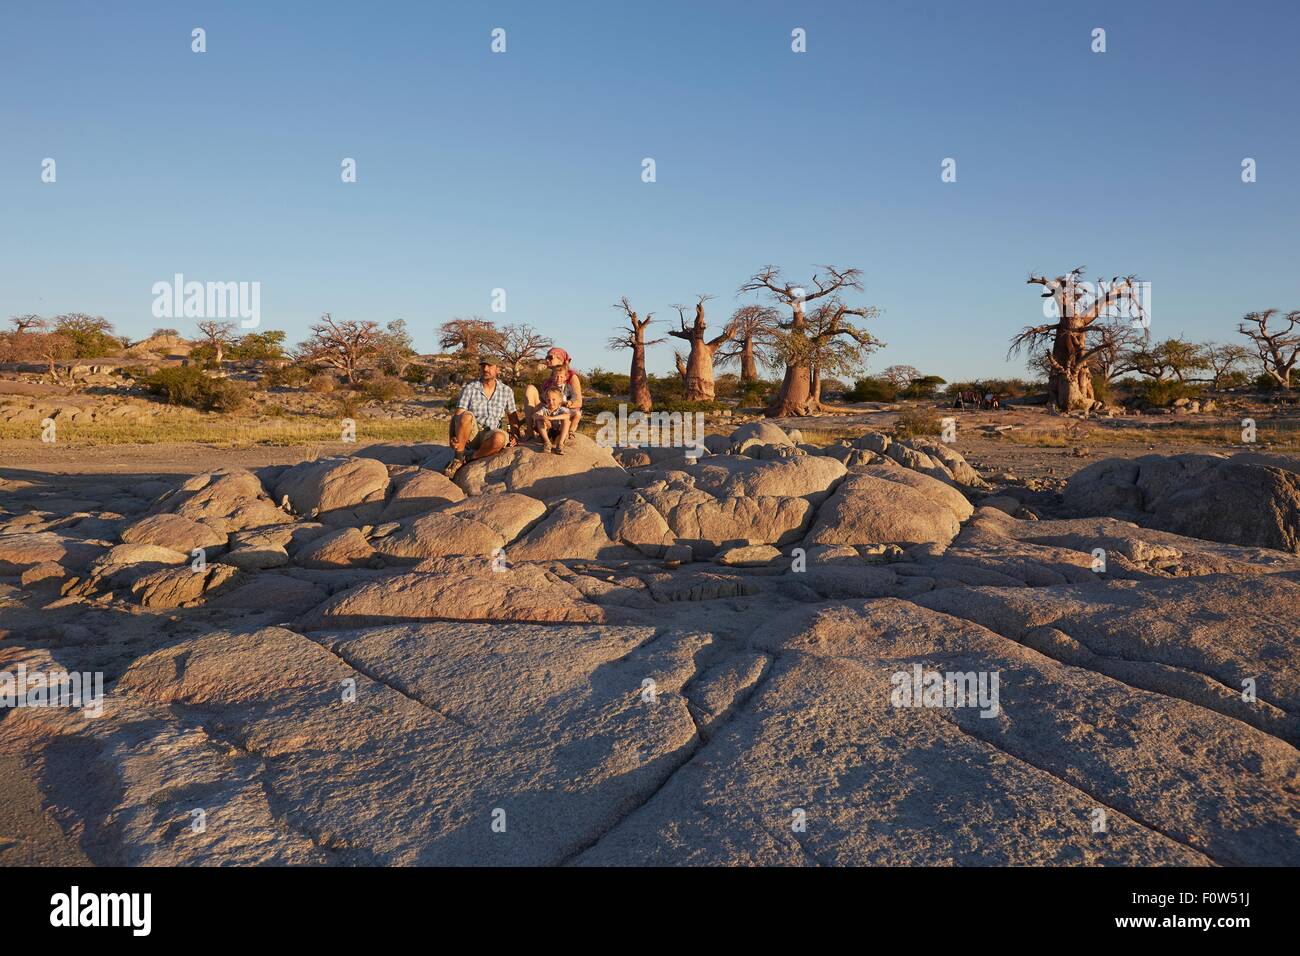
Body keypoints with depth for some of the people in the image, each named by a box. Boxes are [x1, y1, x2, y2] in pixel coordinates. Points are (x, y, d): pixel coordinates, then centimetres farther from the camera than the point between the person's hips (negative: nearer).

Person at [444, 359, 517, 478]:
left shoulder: (506, 391, 7)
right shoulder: (469, 389, 1)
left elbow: (512, 415, 18)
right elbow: (457, 416, -7)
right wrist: (452, 437, -24)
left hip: (490, 435, 1)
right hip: (470, 434, -1)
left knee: (500, 438, -36)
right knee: (466, 416, -35)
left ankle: (472, 458, -11)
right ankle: (458, 459, -21)